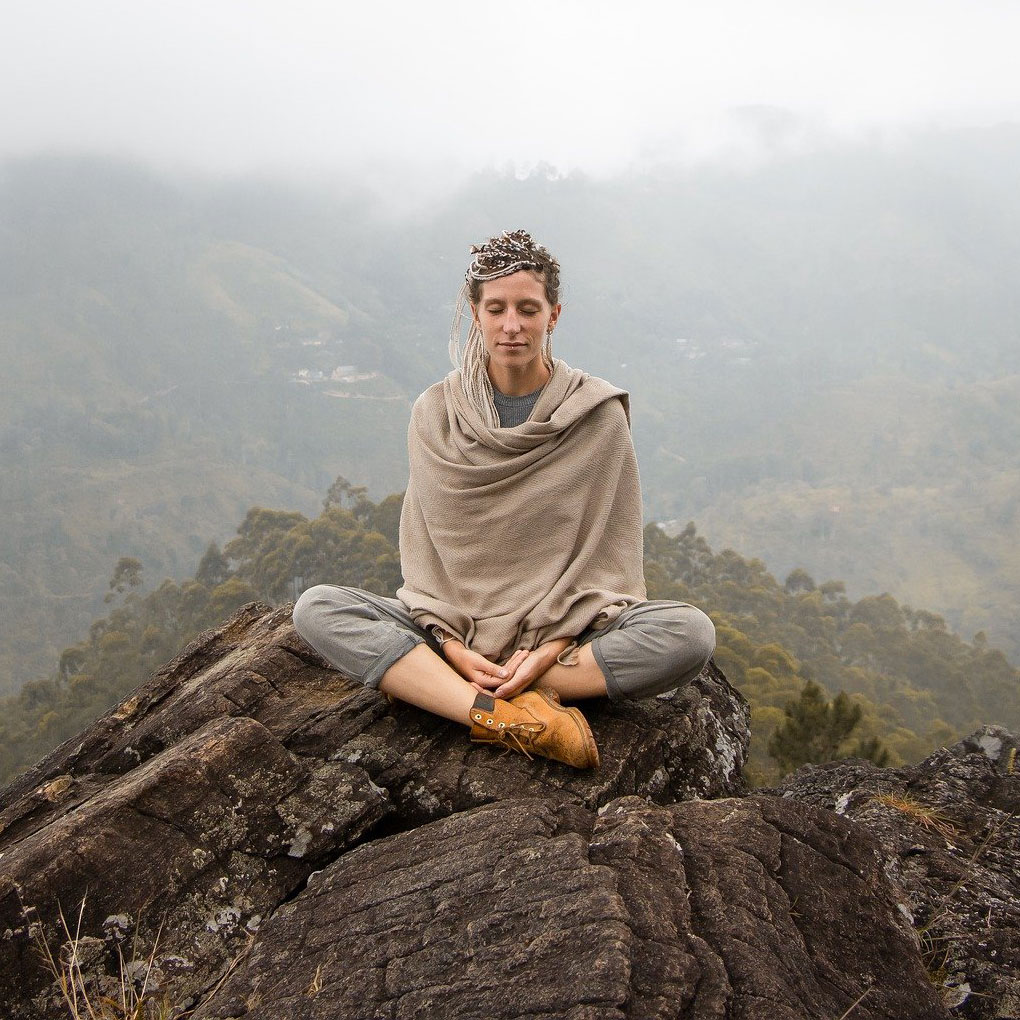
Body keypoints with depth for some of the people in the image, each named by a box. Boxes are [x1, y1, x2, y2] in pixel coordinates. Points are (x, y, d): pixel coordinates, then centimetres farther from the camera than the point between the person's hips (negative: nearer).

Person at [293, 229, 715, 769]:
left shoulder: (598, 414, -2)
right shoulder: (436, 413, 2)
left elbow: (608, 553, -2)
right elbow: (422, 549, 2)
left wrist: (551, 649, -16)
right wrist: (454, 648, -14)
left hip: (567, 630, 0)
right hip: (455, 632, 1)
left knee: (690, 632, -29)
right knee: (316, 608, -21)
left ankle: (426, 683, -26)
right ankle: (504, 715, -34)